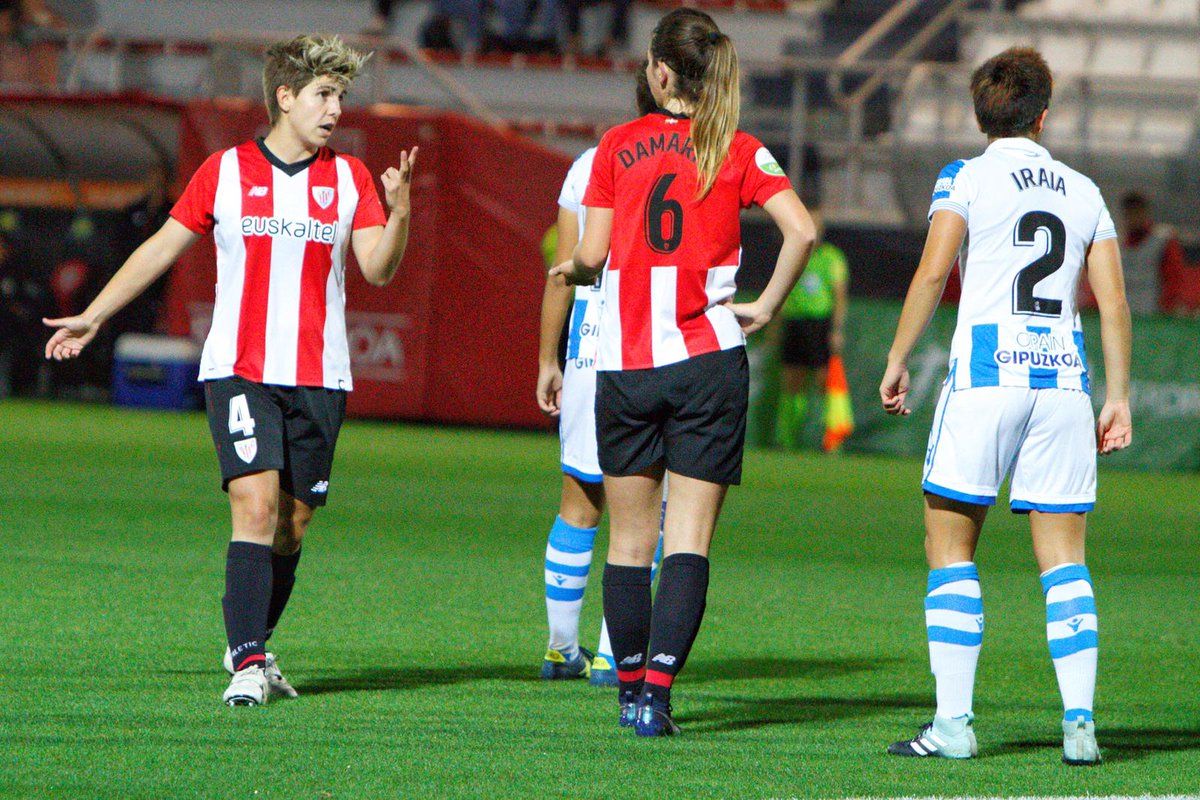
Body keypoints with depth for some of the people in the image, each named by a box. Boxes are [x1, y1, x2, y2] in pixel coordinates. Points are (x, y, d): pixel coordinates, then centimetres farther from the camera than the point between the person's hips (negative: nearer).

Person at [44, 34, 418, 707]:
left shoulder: (349, 178, 8)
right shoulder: (226, 171, 4)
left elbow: (378, 268, -1)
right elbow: (163, 248, 13)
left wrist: (399, 212, -20)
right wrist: (92, 319, 14)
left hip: (319, 378, 2)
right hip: (238, 370, -2)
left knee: (292, 525, 5)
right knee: (256, 505, -17)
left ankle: (252, 646, 24)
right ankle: (248, 663, -20)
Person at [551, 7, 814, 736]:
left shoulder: (618, 146, 3)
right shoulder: (740, 153, 1)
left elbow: (592, 254, 2)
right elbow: (802, 230, -11)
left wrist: (575, 268, 24)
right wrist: (767, 308, 0)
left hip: (624, 362, 1)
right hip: (707, 360, -1)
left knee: (630, 540, 12)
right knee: (689, 539, -1)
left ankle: (632, 688, 17)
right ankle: (657, 691, -13)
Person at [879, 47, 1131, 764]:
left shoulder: (967, 179, 1)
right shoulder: (1084, 192, 12)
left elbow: (933, 273, -10)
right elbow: (1114, 302, 9)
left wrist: (898, 362, -2)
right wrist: (1118, 397, 14)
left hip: (985, 375, -3)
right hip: (1064, 380, 3)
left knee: (951, 549, 5)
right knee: (1064, 558, 6)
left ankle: (954, 724, -2)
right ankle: (1080, 723, -4)